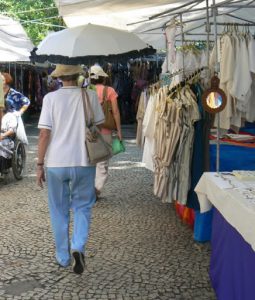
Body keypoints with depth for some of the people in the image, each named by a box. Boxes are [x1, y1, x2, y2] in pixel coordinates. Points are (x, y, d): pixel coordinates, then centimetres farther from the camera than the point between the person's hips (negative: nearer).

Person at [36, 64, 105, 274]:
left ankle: (63, 257, 23)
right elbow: (99, 126, 5)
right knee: (82, 207, 14)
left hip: (56, 163, 0)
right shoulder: (90, 96, -4)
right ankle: (78, 247, -7)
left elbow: (44, 134, -10)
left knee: (59, 211, 14)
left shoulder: (51, 98, -7)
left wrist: (40, 164, -2)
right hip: (83, 162, 0)